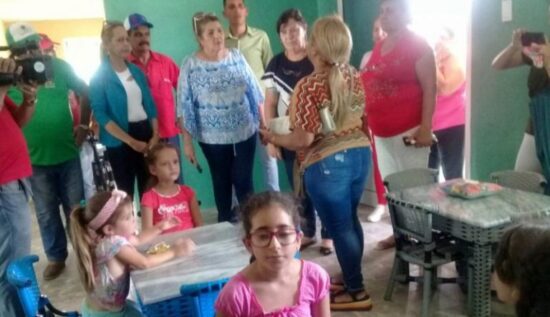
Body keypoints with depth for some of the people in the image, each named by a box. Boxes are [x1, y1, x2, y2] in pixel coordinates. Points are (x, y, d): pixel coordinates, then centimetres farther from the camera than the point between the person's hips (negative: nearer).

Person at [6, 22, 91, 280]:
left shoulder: (59, 66, -5)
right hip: (34, 159, 0)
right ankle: (56, 257, 32)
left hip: (68, 153, 0)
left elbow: (85, 92, 6)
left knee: (76, 209, 13)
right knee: (47, 213, 14)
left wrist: (83, 125, 0)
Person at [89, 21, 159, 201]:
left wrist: (155, 135, -4)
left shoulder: (136, 71, 10)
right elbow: (100, 115, -13)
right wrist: (130, 141, -20)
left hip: (145, 134, 4)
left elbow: (150, 104, 10)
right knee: (125, 192, 5)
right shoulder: (99, 76, -5)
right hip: (120, 142, -4)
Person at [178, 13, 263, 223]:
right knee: (221, 181, 14)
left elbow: (254, 92, 5)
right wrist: (187, 142, -7)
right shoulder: (190, 65, -9)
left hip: (245, 132, 1)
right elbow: (185, 107, -7)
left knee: (243, 180, 7)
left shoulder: (237, 57, -1)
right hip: (212, 136, -1)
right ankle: (225, 222, 32)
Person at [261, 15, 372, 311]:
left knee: (339, 228, 6)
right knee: (349, 219, 21)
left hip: (327, 164, -7)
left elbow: (304, 139, -20)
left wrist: (271, 137, -4)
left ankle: (356, 292, 19)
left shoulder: (308, 86, -20)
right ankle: (352, 276, 37)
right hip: (360, 154, 8)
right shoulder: (354, 76, 2)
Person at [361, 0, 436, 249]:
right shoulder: (378, 47, 13)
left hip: (409, 131, -7)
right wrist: (367, 121, 15)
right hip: (382, 132, 7)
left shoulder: (418, 46, -7)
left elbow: (430, 90, -13)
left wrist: (425, 128, -20)